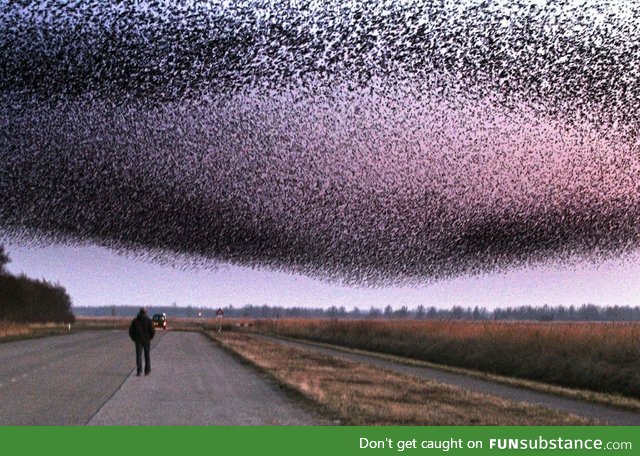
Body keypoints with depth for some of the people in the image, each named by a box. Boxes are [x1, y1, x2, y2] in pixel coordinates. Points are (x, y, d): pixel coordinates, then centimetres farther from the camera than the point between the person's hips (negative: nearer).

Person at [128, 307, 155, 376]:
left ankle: (139, 371, -12)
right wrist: (150, 337, 8)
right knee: (147, 355, 11)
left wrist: (134, 338, 12)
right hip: (146, 340, -1)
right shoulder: (149, 320, -4)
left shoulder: (135, 320, 2)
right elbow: (153, 331, -9)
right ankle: (147, 370, 16)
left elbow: (131, 331, 0)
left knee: (138, 355, 1)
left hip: (138, 340, 1)